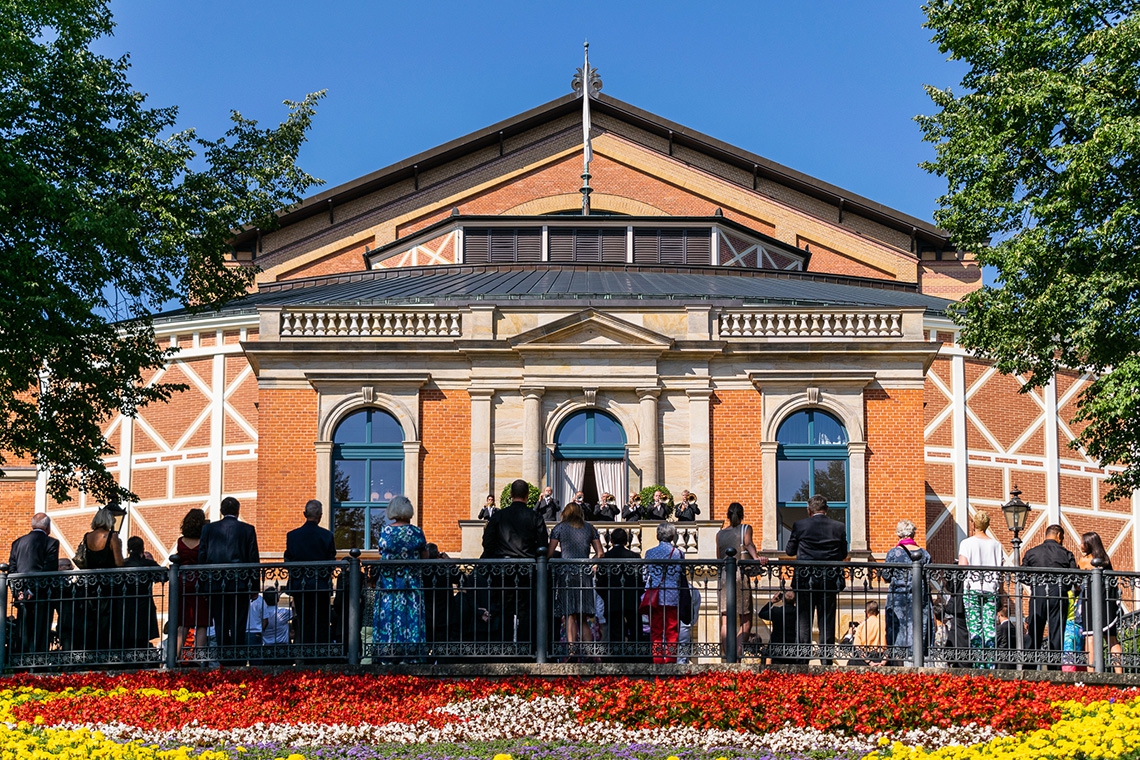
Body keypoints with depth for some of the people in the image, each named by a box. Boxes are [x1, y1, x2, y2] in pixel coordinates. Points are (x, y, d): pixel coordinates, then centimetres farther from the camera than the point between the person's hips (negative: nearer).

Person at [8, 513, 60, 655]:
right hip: (41, 594, -5)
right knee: (39, 633, -3)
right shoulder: (51, 543, -4)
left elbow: (11, 568, 9)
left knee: (22, 634, 7)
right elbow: (50, 570, -12)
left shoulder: (18, 542, 13)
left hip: (22, 594, 5)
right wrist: (34, 591, -9)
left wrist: (17, 592, 4)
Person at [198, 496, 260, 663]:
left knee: (220, 623, 8)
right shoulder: (247, 529, 0)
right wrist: (255, 584, 5)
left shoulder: (208, 528, 4)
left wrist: (203, 583, 8)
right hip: (240, 584, -1)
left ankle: (224, 652, 3)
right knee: (238, 623, 2)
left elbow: (202, 556, 3)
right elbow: (254, 559, 0)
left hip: (215, 583, 1)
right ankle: (236, 653, -4)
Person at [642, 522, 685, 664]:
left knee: (656, 632, 5)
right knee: (671, 632, 5)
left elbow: (645, 575, 8)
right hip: (673, 597, -1)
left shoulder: (650, 553, 2)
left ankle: (657, 661, 3)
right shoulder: (679, 553, -1)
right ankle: (670, 660, 3)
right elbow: (682, 575, 4)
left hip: (654, 598, 1)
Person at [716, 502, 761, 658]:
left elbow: (719, 558, 16)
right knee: (745, 621, 1)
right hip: (740, 575, -3)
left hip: (723, 575, 3)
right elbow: (748, 544, -14)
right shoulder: (745, 529, 7)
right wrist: (756, 557, -29)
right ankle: (738, 654, -15)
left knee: (726, 621, 0)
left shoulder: (720, 534, 15)